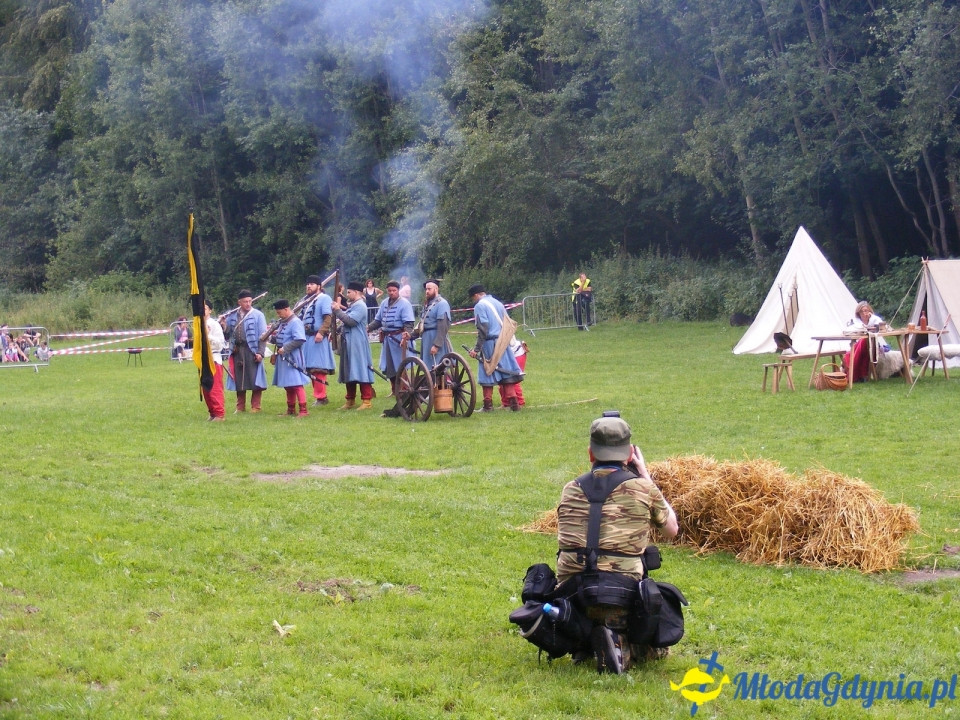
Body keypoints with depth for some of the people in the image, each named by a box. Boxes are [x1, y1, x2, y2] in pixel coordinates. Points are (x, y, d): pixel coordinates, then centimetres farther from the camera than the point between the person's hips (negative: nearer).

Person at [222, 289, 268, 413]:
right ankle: (240, 407, 17)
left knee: (255, 380, -3)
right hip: (237, 351, 4)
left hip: (252, 351, -4)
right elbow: (227, 335, 13)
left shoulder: (258, 315, 0)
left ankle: (255, 406, 6)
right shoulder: (232, 316, 11)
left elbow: (263, 336, -3)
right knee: (238, 380, 8)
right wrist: (223, 326, -7)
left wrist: (260, 352, -12)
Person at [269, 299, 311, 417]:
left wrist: (285, 348, -21)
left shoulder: (295, 322, -13)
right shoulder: (283, 323, 17)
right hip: (283, 358, 10)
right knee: (287, 385, 15)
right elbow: (279, 340, 23)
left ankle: (303, 410, -14)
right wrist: (274, 336, 1)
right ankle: (291, 409, 23)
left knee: (296, 384, -13)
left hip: (292, 358, -10)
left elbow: (299, 340, -22)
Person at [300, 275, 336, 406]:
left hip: (318, 338, -9)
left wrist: (321, 332, -26)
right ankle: (319, 395, 17)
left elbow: (328, 318, -16)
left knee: (318, 369, -10)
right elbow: (301, 318, 23)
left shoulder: (324, 299, -6)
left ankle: (321, 397, -8)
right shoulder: (306, 299, 18)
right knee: (310, 369, 10)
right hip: (307, 338, 9)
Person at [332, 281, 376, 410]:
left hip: (357, 344, -10)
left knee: (361, 371, -9)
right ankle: (350, 401, 19)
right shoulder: (353, 305, 19)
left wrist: (338, 311, -15)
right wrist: (339, 310, 3)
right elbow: (347, 319, 17)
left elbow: (351, 321, -22)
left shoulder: (360, 305, -12)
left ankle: (367, 401, -7)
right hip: (349, 343, 10)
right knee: (349, 372, 13)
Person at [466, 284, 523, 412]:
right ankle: (513, 403, 4)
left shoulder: (480, 306, -7)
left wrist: (476, 349, -14)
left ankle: (488, 405, 1)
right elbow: (508, 325, 16)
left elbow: (482, 330, -15)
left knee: (487, 374, 1)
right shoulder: (498, 303, 16)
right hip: (503, 344, 6)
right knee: (506, 373, 8)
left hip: (490, 344, -6)